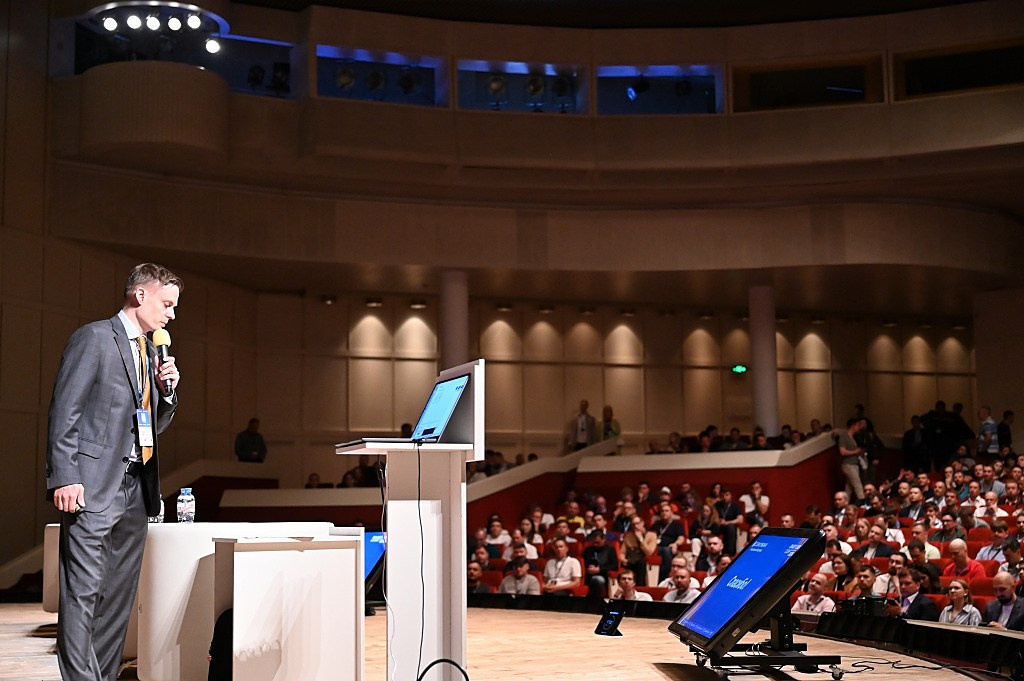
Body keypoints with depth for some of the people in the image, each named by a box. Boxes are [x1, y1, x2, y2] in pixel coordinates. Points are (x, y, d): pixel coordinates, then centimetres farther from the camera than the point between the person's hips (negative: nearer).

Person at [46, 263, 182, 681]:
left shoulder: (151, 352, 20)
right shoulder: (93, 338, -3)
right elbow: (65, 411, -9)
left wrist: (167, 389, 5)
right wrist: (65, 478, -17)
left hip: (136, 489, 8)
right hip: (94, 488, -8)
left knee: (119, 596, 9)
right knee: (83, 592, -9)